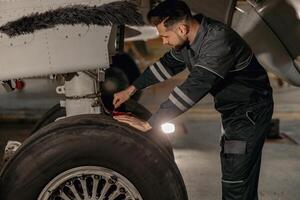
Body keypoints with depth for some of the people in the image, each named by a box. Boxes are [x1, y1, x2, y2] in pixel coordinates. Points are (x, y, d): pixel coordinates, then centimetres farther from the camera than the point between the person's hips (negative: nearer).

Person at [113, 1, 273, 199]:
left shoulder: (219, 41, -33)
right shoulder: (188, 37, -6)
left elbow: (194, 88, -38)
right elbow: (168, 63, 12)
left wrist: (148, 124, -35)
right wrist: (131, 89, 9)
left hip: (250, 111, -9)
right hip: (231, 109, 9)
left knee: (236, 184, -9)